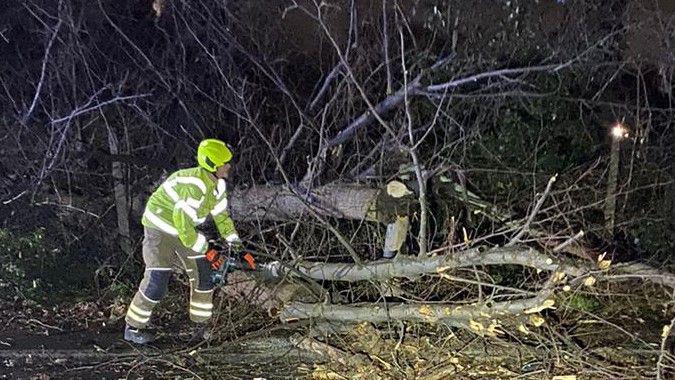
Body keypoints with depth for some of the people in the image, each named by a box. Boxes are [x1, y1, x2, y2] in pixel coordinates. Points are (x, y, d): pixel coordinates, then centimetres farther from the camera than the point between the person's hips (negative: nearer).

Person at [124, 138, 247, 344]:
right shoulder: (194, 185, -31)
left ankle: (202, 323, 18)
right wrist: (203, 248, -24)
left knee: (204, 274, 5)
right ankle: (133, 328, 5)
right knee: (157, 282, -11)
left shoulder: (217, 184, -2)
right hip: (160, 231, -9)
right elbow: (183, 220, -33)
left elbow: (221, 215, 11)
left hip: (183, 231, 9)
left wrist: (234, 242, 5)